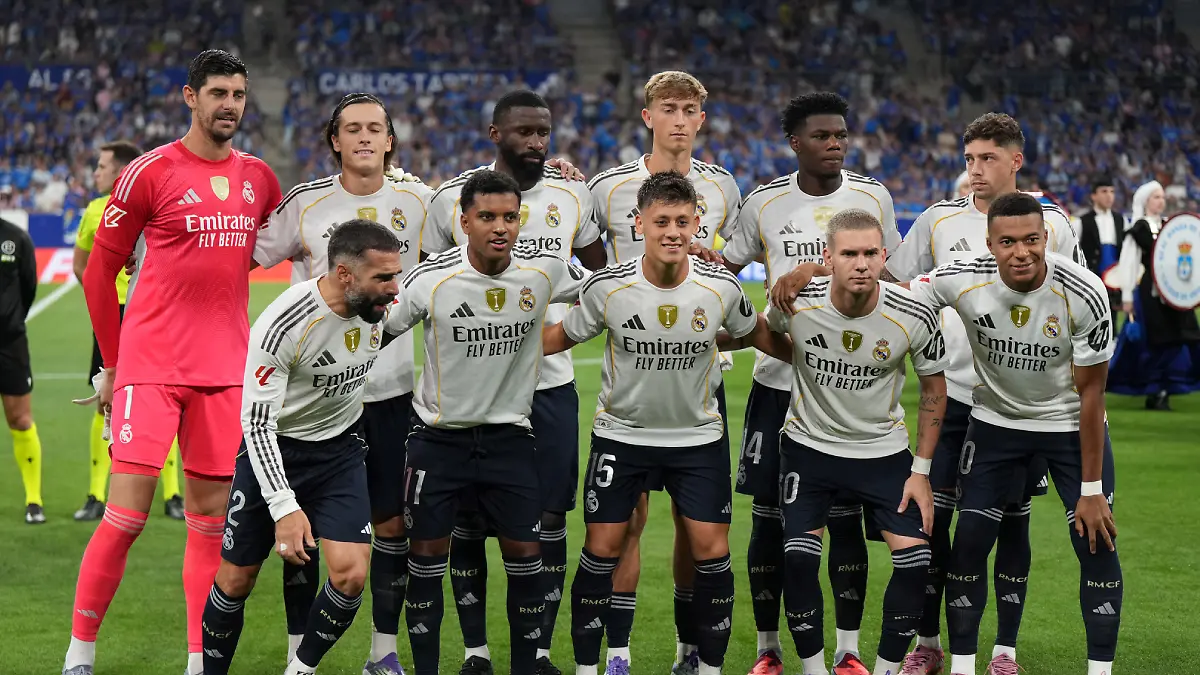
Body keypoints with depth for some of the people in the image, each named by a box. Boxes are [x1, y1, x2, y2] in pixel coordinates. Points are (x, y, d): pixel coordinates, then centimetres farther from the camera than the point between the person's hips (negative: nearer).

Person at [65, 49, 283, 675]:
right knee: (127, 514, -9)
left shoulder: (258, 178, 10)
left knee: (210, 516, 6)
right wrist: (112, 362, 4)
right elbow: (99, 271, 1)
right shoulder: (150, 173, -5)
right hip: (150, 365, -5)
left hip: (225, 372, 5)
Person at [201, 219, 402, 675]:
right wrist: (284, 507, -31)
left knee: (351, 574, -13)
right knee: (236, 579, 4)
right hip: (273, 449, -4)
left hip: (340, 449, 4)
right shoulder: (282, 325, -29)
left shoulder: (379, 307, -12)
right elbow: (257, 422, -25)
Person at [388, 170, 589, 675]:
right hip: (439, 437, -2)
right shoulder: (430, 279, -15)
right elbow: (380, 331, -2)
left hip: (509, 433, 2)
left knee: (525, 553, 0)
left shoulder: (545, 270, -9)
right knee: (428, 555, 1)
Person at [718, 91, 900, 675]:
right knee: (768, 517, 2)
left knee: (846, 517, 1)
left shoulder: (872, 198, 3)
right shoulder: (764, 204, 0)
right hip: (779, 380, 0)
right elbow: (725, 274, 11)